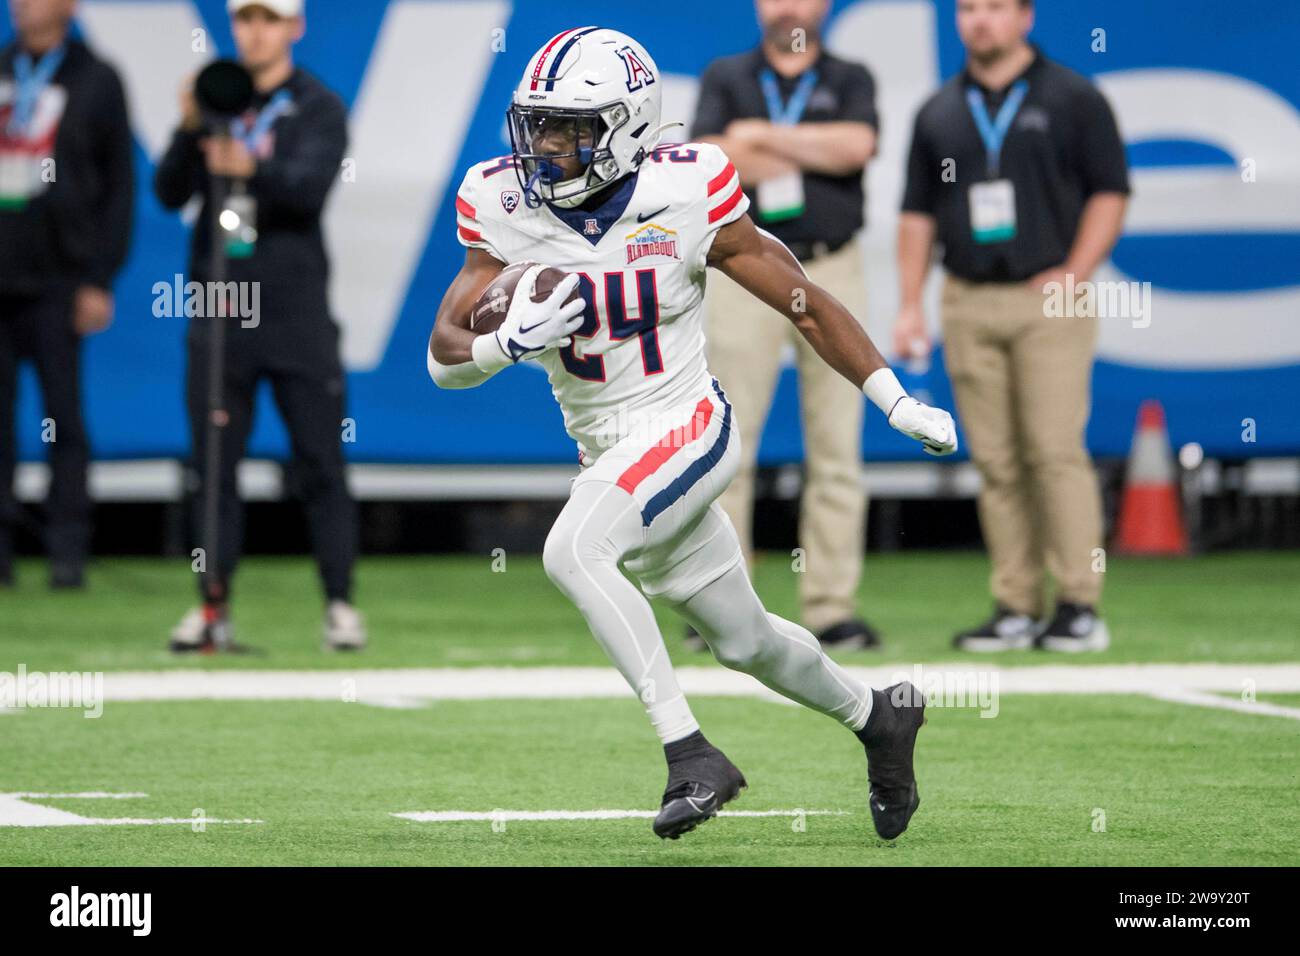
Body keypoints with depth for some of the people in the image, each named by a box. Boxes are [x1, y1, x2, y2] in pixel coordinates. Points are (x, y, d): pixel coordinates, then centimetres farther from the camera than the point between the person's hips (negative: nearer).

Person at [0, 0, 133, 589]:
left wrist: (99, 280, -5)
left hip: (54, 281, -3)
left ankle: (67, 552, -1)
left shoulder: (95, 82, 5)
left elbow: (119, 186, 2)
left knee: (63, 417, -3)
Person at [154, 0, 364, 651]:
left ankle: (340, 603, 2)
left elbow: (309, 188, -16)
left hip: (296, 311, -3)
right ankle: (213, 604, 8)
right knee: (212, 463, 3)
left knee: (319, 463, -3)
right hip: (220, 311, 3)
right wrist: (189, 131, -17)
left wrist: (253, 169, -35)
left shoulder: (318, 109, 2)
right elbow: (170, 193, 1)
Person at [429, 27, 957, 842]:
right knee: (744, 640, 17)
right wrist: (509, 344, -29)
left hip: (685, 430, -5)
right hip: (605, 452, 5)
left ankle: (691, 754, -26)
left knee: (573, 551, -30)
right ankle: (877, 717, 44)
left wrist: (898, 404, -3)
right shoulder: (507, 210, -7)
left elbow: (805, 302, -6)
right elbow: (444, 355, -6)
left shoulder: (683, 198, -17)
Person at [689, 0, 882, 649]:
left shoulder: (850, 82, 12)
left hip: (832, 276, 1)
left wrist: (761, 138, -6)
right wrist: (818, 154, -6)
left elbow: (857, 146, -9)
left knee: (837, 448, -1)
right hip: (745, 274, -1)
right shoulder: (726, 79, 11)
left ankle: (832, 609, 1)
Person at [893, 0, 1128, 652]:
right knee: (995, 462, 2)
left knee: (1056, 451, -11)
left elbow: (1110, 192, 1)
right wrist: (910, 304, 7)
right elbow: (918, 213, 16)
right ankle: (1015, 609, 6)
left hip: (1049, 299, -4)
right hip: (968, 302, 4)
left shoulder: (1073, 99, 4)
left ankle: (1080, 606, -9)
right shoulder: (939, 113, 14)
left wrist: (1074, 274, -10)